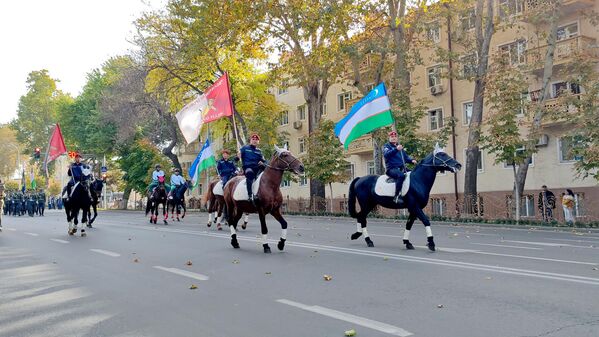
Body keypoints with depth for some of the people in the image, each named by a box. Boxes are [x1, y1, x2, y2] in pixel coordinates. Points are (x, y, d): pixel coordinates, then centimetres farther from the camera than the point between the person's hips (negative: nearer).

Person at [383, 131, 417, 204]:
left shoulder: (400, 147, 24)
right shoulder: (386, 146, 5)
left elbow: (406, 157, 24)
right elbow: (386, 154, -16)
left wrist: (412, 160, 3)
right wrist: (396, 149, -29)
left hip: (402, 168, 7)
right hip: (391, 169, -7)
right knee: (401, 175, -37)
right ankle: (397, 196, -38)